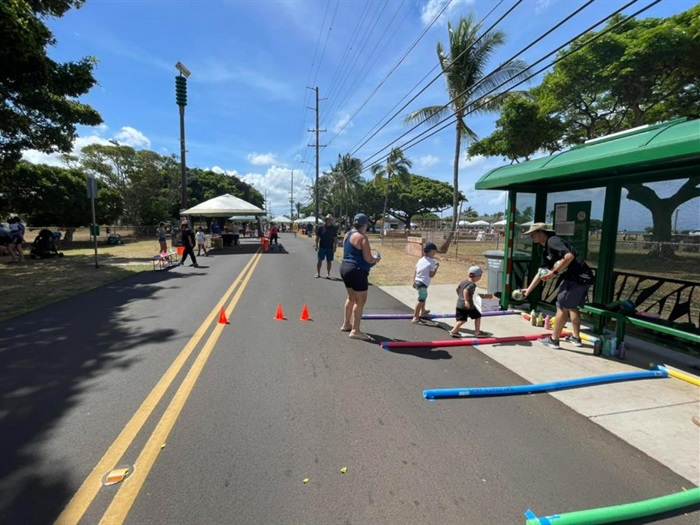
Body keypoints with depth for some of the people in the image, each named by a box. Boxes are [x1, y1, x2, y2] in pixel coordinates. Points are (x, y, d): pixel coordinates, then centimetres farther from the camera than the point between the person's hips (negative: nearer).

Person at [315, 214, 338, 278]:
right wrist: (317, 245, -4)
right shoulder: (321, 227, -1)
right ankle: (318, 273, 14)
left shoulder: (334, 228, 3)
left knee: (329, 261, 5)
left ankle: (328, 274, 13)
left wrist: (335, 247, -1)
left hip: (330, 248, 1)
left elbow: (335, 238, 4)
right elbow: (317, 237, 2)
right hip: (322, 247, -1)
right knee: (319, 260, 4)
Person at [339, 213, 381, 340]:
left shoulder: (347, 235, 11)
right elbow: (368, 259, -18)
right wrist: (376, 259, 4)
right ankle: (355, 331, 1)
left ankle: (346, 324, 32)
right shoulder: (362, 238, -15)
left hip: (344, 268, 9)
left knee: (352, 298, 22)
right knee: (360, 301, -1)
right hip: (357, 271, -9)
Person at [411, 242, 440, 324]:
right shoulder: (432, 262, -9)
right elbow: (431, 275, -10)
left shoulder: (421, 259, 12)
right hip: (423, 283, -9)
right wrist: (437, 267, 1)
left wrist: (414, 281, 19)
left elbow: (415, 271, 12)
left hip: (417, 281, 9)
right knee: (421, 300, -8)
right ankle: (415, 318, -13)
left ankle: (423, 311, 49)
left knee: (424, 296, 30)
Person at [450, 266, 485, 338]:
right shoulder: (472, 284, -16)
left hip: (459, 304, 8)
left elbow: (457, 289, 21)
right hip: (468, 305, -8)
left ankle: (454, 331, -1)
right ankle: (477, 332, 19)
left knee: (461, 319, 11)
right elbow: (465, 291, -31)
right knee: (477, 317, 12)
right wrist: (466, 300, -32)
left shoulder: (464, 281, 9)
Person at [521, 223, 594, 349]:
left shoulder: (553, 241, -11)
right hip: (582, 278, 10)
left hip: (577, 277, -10)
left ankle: (553, 340, 8)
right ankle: (576, 338, 33)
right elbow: (541, 272, 22)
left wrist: (554, 272, -21)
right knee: (572, 307, 22)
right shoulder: (546, 250, 18)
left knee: (562, 307, -1)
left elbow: (569, 256, -28)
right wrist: (529, 290, 22)